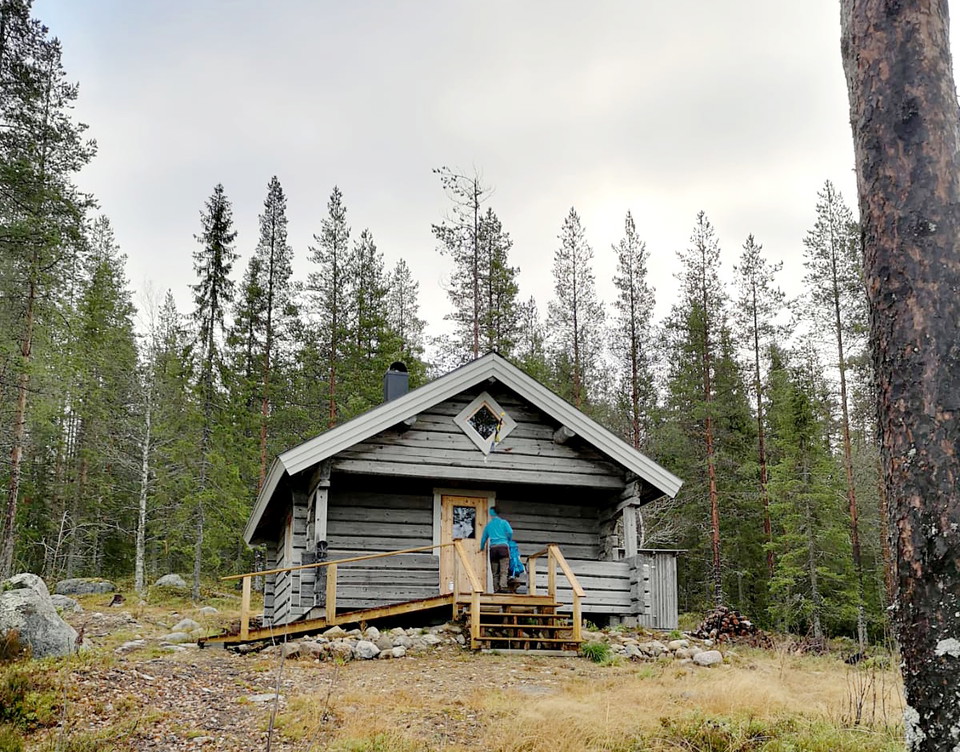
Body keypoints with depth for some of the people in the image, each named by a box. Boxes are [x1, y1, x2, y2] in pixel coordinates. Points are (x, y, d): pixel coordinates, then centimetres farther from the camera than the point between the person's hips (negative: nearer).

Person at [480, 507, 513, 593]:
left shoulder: (488, 525, 19)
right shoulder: (503, 522, 10)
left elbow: (484, 538, 26)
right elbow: (510, 532, -4)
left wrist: (482, 548, 44)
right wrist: (509, 541, 15)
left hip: (493, 548, 3)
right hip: (503, 546, -3)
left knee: (495, 572, 6)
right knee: (504, 571, -10)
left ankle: (496, 589, -1)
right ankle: (503, 587, -26)